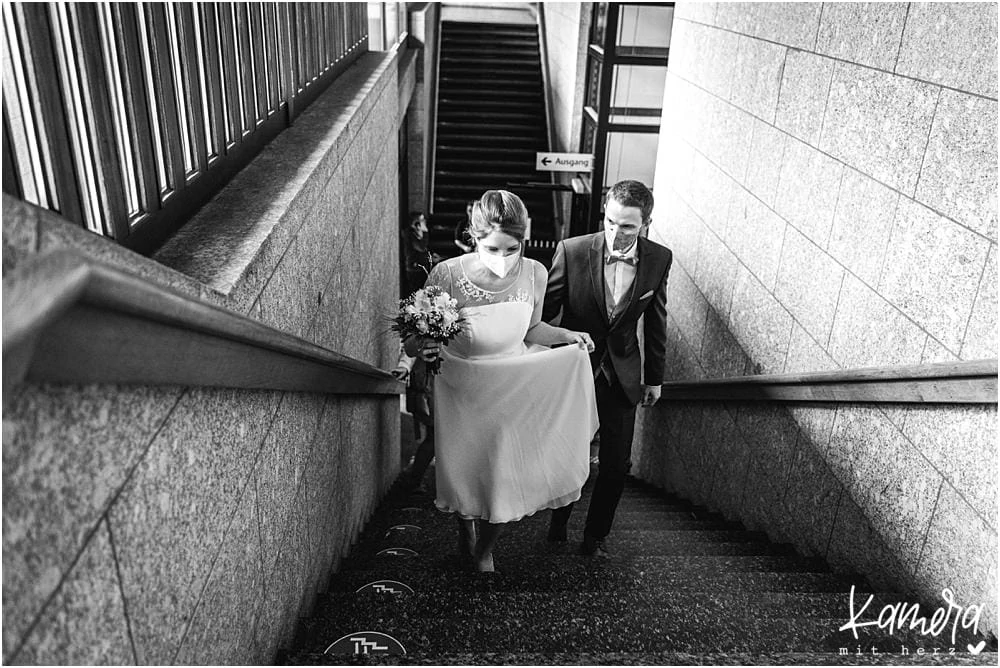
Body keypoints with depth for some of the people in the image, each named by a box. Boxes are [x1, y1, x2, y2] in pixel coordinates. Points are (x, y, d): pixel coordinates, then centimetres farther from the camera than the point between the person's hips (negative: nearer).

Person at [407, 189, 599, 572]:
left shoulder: (534, 274, -14)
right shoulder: (447, 275, -24)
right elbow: (414, 340, -13)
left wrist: (567, 336, -11)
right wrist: (423, 349, -35)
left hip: (515, 390, 2)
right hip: (461, 393, -2)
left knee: (506, 481, 9)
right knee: (462, 478, 13)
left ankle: (485, 549, 43)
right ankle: (465, 528, 52)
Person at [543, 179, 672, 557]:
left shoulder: (659, 259, -10)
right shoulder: (572, 251, -19)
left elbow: (656, 321, 4)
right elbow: (544, 311, -7)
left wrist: (654, 377, 10)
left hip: (622, 377, 2)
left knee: (616, 465, 7)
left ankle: (595, 536, 32)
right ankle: (559, 519, 44)